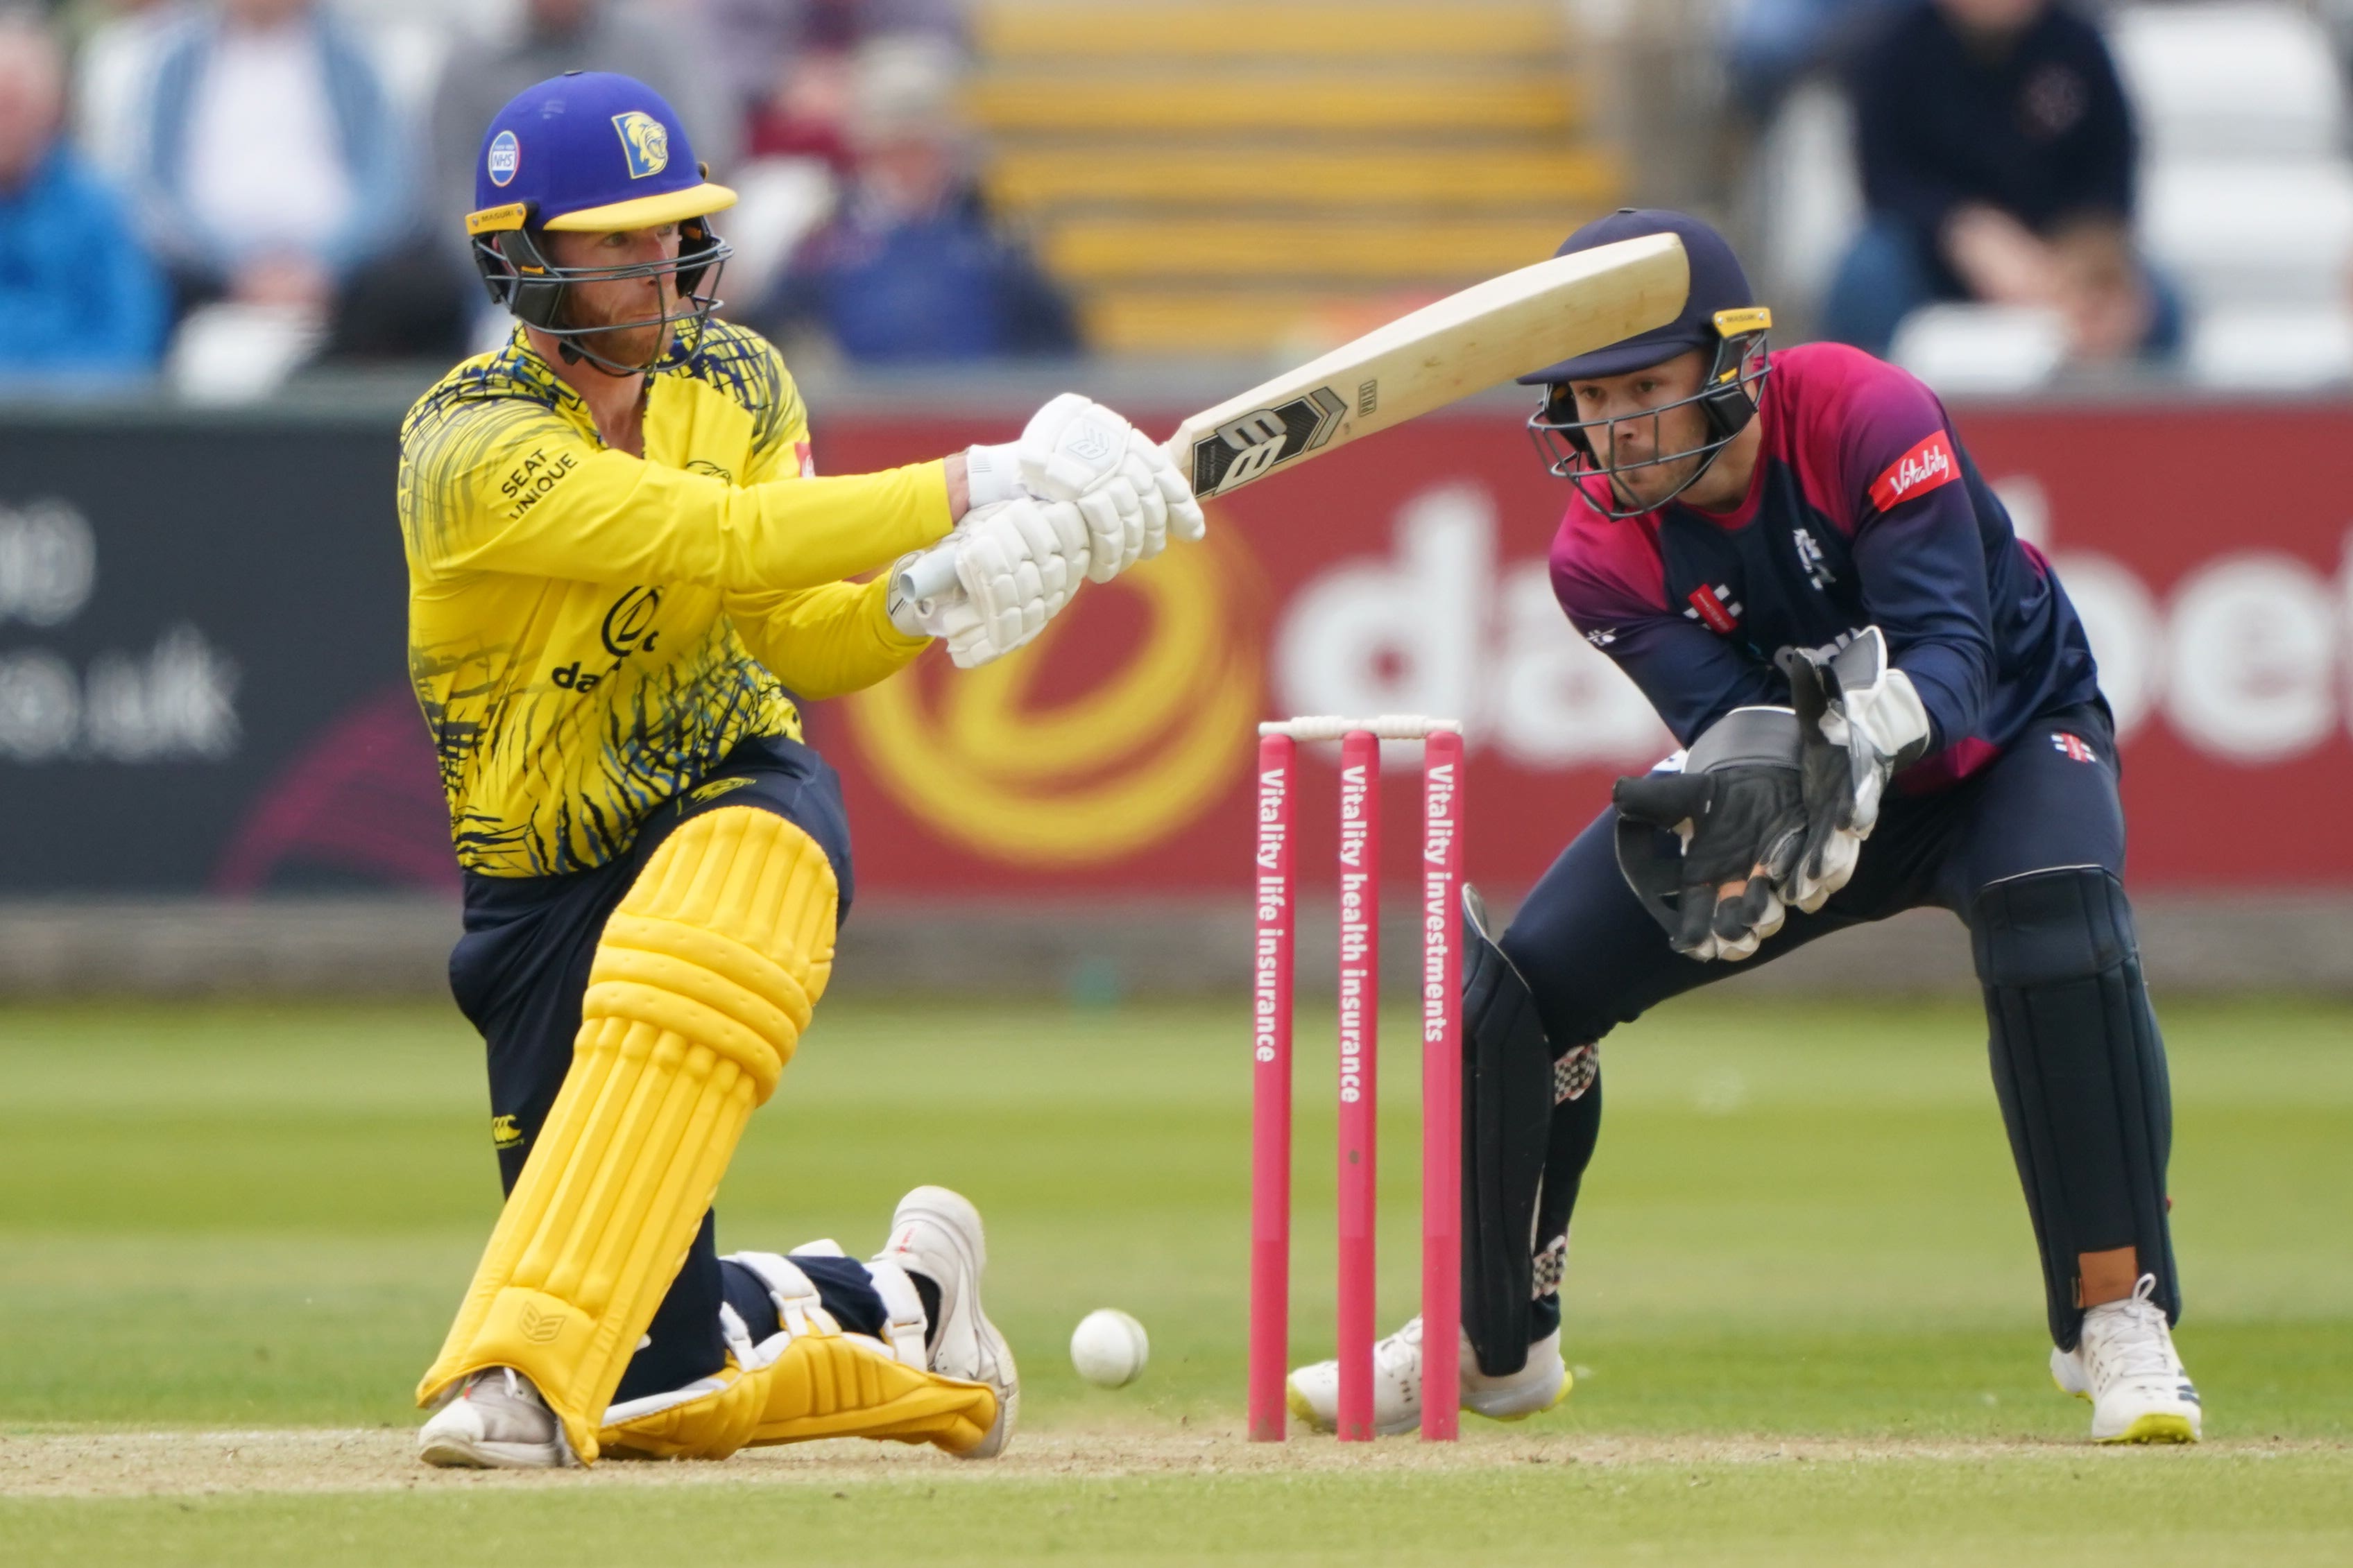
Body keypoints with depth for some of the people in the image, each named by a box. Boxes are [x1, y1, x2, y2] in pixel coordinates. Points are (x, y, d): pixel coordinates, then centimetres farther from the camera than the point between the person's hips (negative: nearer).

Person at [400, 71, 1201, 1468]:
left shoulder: (738, 383, 3)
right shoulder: (472, 448, -18)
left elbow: (797, 640, -1)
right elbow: (722, 542, -28)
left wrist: (926, 602, -23)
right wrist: (980, 484, -31)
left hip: (742, 794, 2)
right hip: (547, 876, -2)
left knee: (681, 978, -39)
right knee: (662, 1382, -4)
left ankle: (528, 1376, -40)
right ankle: (894, 1313, 28)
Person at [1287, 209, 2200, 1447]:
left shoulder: (1864, 417, -31)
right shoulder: (1599, 552, -20)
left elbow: (1952, 656, -36)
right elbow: (1730, 721, -31)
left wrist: (1871, 727, -59)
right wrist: (1735, 786, -55)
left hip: (2002, 736, -4)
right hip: (1804, 784, 4)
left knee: (2056, 934, -37)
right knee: (1523, 982, -7)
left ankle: (2118, 1320, -26)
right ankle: (1492, 1342, 16)